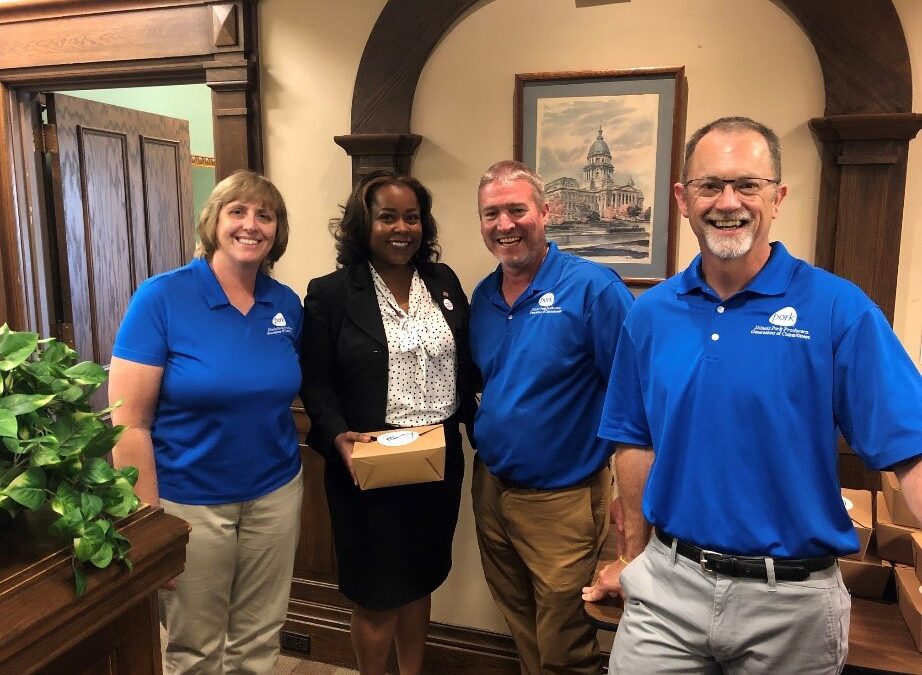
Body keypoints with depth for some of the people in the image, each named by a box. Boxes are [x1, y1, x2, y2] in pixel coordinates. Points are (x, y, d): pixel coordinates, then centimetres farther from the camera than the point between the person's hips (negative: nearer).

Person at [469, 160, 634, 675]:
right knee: (522, 630, 25)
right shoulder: (482, 297, 4)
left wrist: (624, 490, -18)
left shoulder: (592, 287, -17)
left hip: (562, 500, -6)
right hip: (490, 489, 6)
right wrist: (487, 438, 5)